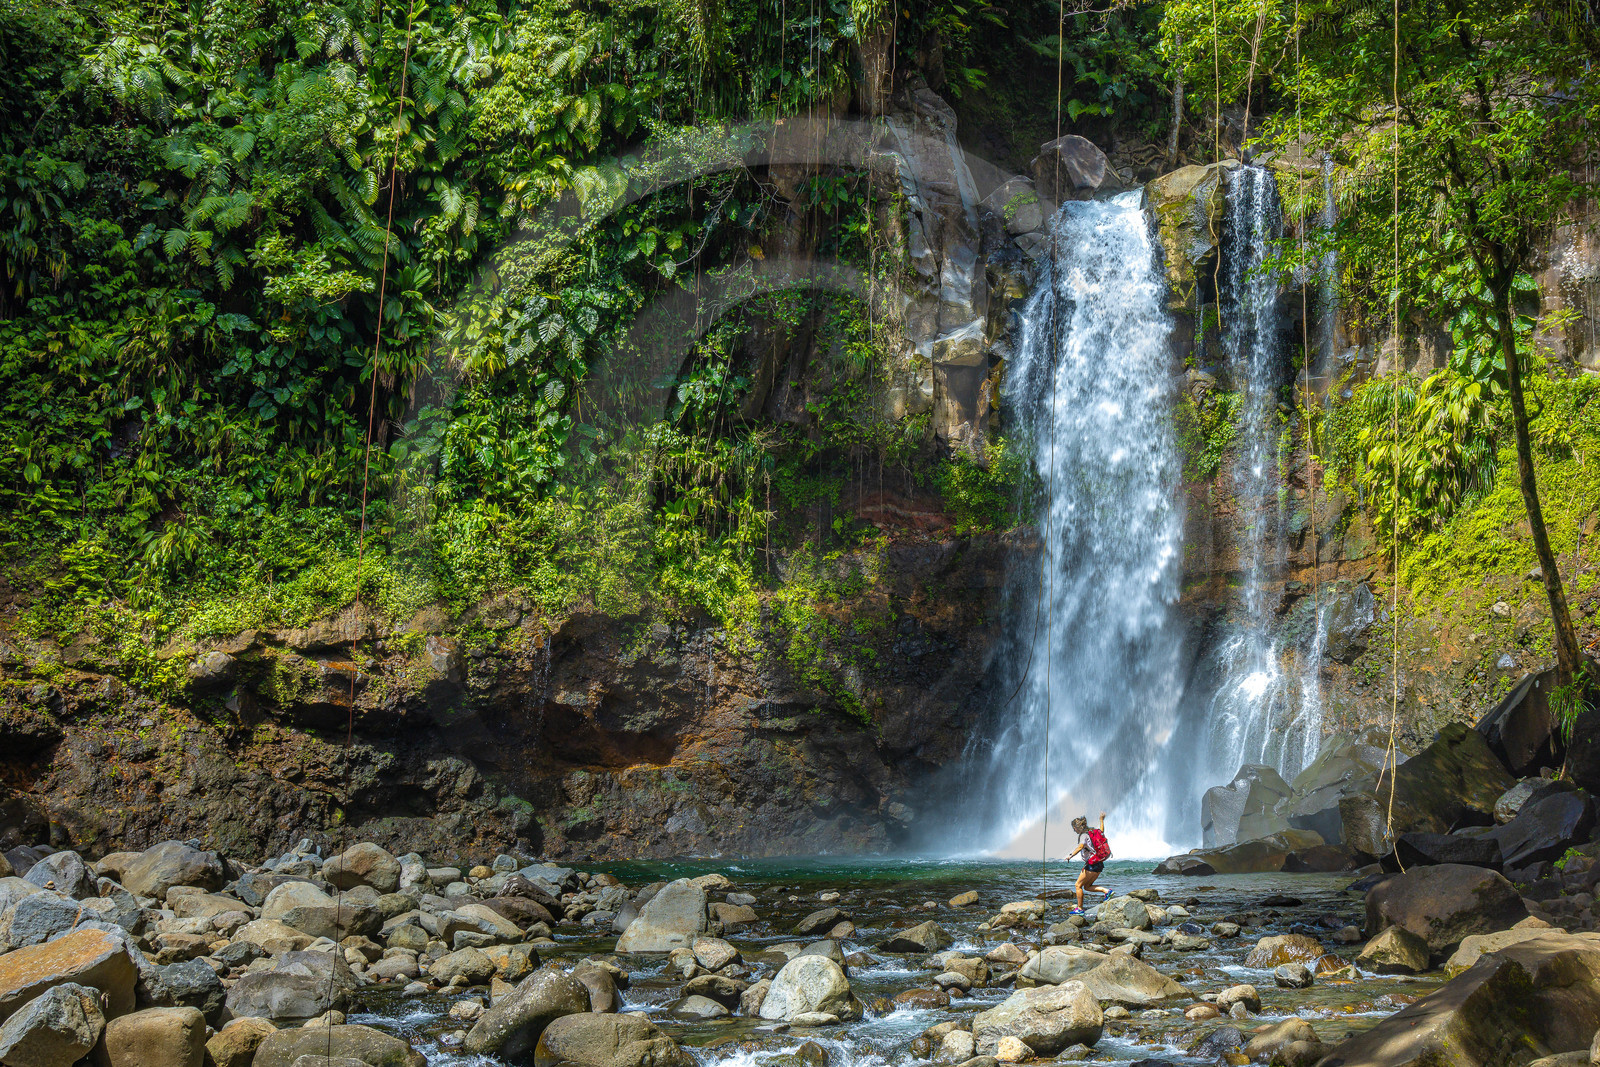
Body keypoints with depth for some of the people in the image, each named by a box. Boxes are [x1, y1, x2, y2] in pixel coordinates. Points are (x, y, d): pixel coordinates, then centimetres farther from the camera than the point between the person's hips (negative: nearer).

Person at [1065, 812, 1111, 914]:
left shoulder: (1084, 835, -13)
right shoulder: (1093, 832, 12)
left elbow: (1081, 846, -33)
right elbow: (1102, 832, 34)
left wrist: (1071, 856, -41)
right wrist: (1102, 820, 47)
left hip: (1092, 865, -9)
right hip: (1099, 864, 9)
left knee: (1078, 885, -1)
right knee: (1087, 886, 17)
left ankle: (1080, 909, 0)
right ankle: (1106, 891, 2)